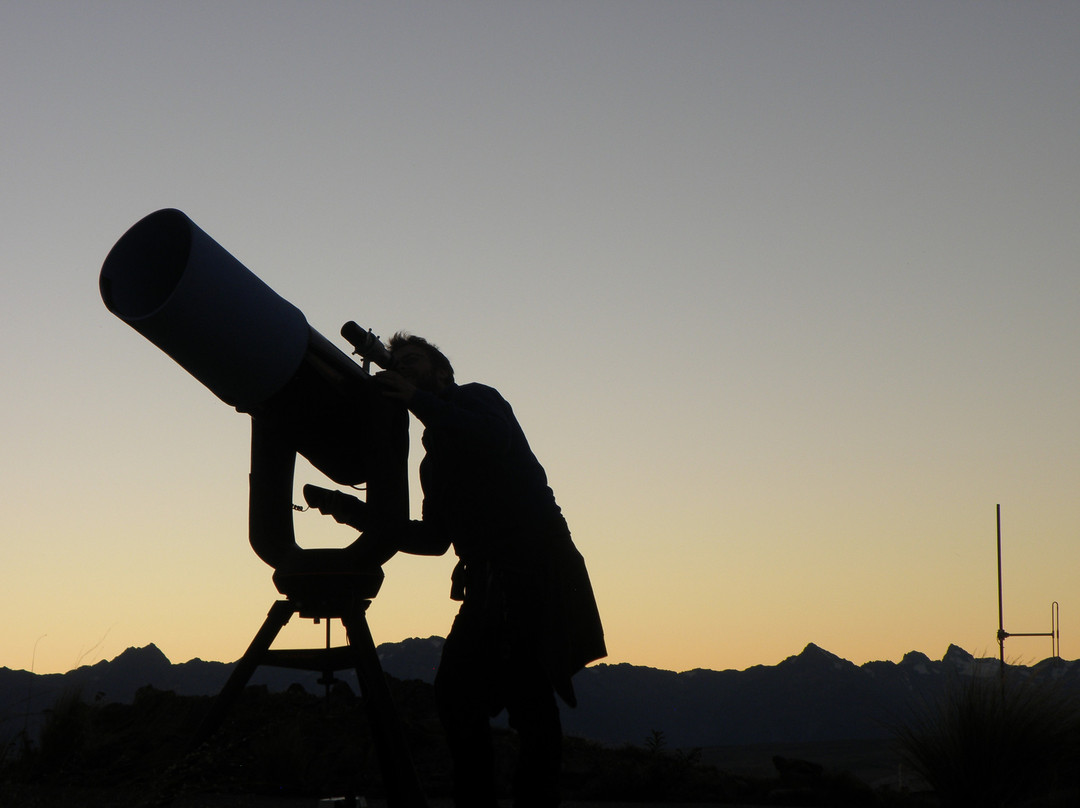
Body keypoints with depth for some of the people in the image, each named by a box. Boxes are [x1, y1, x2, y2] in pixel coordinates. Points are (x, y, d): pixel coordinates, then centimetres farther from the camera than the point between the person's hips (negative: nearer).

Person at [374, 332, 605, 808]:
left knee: (527, 693, -14)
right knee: (456, 689, 2)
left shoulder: (475, 399, 4)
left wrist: (418, 400, -20)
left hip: (537, 570, -8)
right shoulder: (435, 458, 24)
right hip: (489, 583, 8)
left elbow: (496, 438, -19)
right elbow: (435, 537, 23)